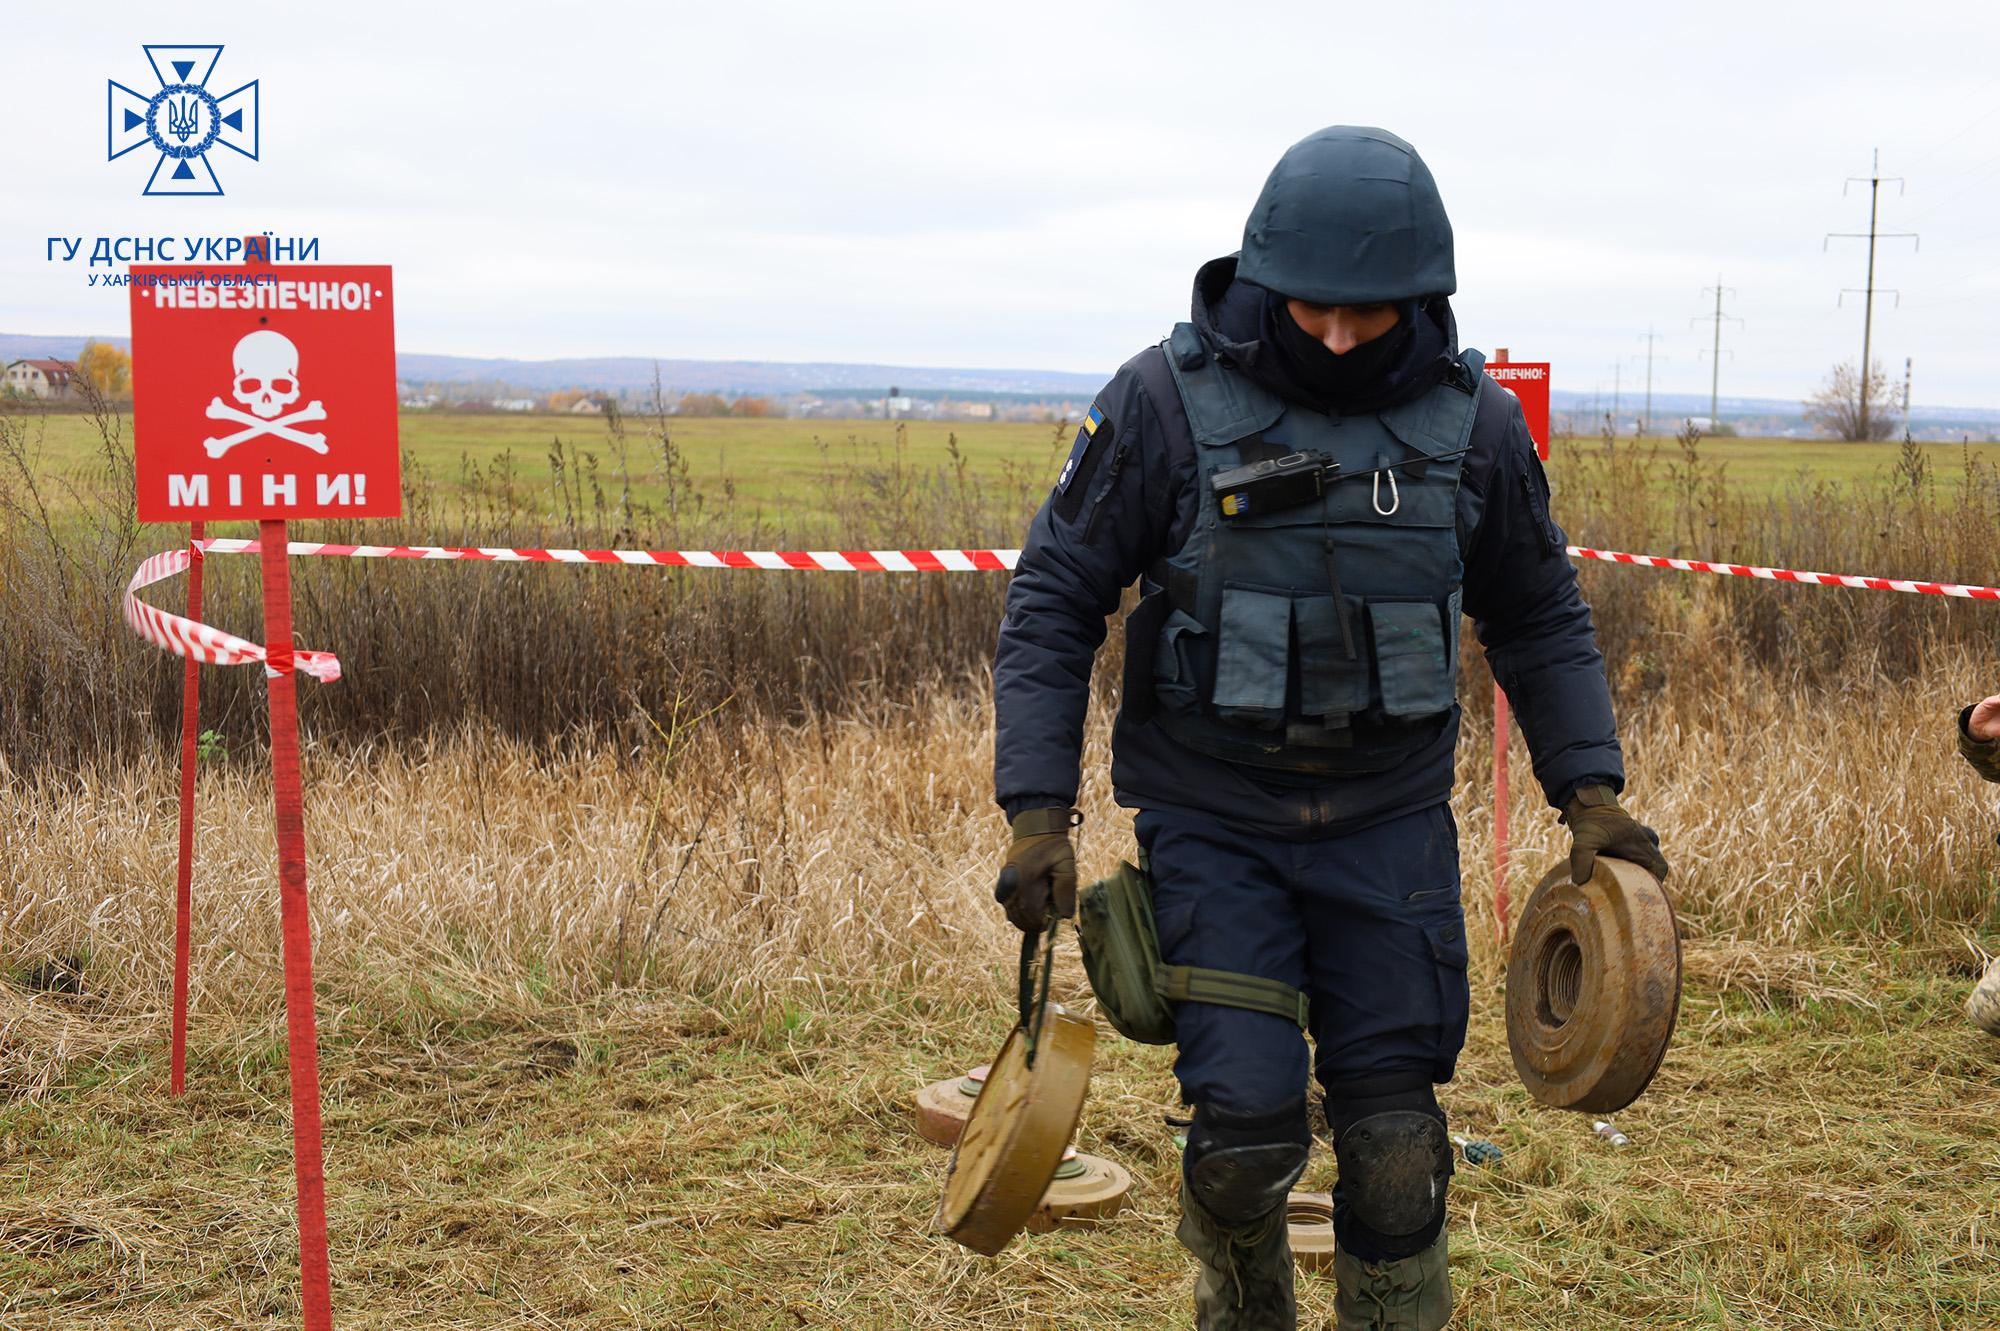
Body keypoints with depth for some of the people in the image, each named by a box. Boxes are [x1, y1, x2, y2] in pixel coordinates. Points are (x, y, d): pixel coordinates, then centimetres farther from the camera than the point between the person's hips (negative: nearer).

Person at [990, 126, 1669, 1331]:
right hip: (1212, 822, -2)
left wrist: (1592, 790, 1)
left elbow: (1541, 620, 12)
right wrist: (1038, 813, -11)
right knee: (1248, 1126, -7)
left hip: (1390, 823, 2)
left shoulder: (1472, 422, -3)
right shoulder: (1166, 401, -10)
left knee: (1395, 1131, 1)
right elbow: (1053, 602, -4)